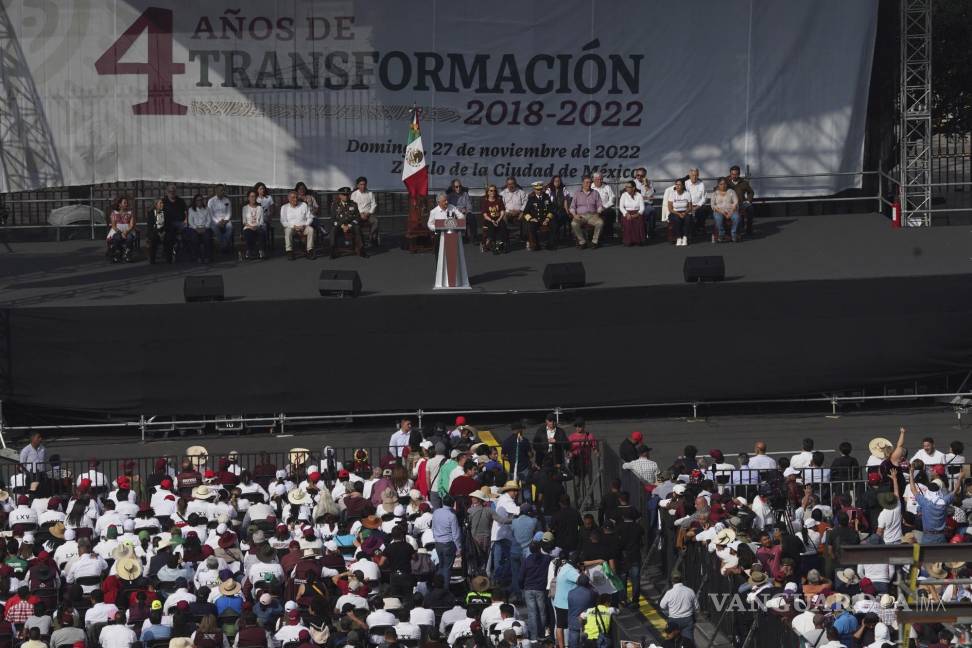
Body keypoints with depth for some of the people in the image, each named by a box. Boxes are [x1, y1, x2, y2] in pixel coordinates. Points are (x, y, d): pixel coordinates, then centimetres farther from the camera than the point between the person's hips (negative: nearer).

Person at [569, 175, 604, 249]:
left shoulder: (595, 193, 15)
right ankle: (582, 242, -18)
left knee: (600, 222, -32)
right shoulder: (577, 194, 14)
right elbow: (572, 207, 10)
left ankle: (594, 241, -15)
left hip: (592, 215, 1)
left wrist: (598, 213, -9)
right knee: (574, 224, -34)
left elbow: (599, 206, 11)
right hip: (580, 215, 0)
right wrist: (574, 215, -10)